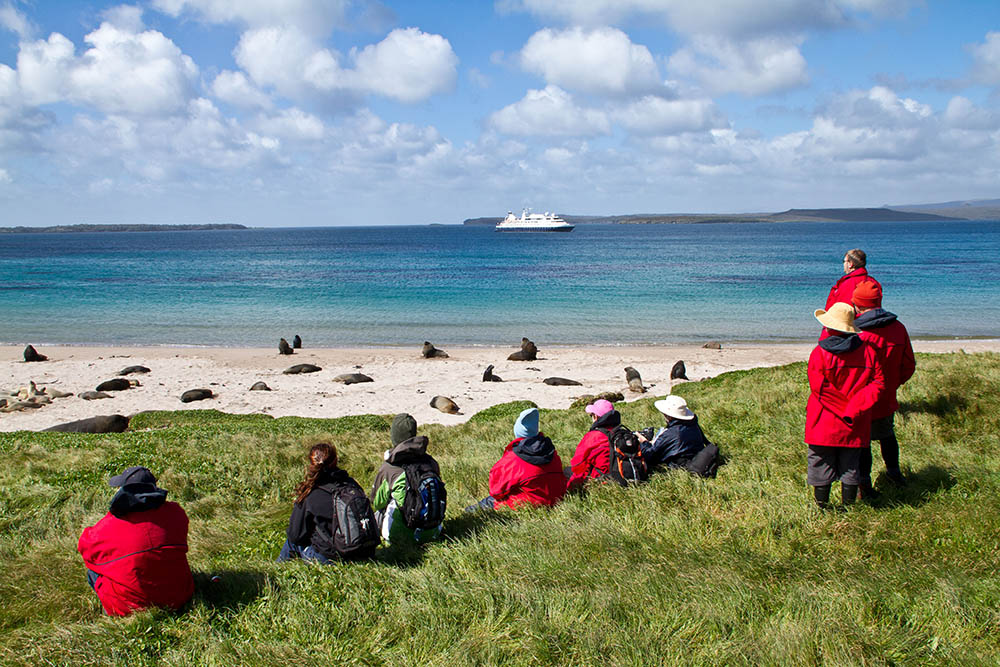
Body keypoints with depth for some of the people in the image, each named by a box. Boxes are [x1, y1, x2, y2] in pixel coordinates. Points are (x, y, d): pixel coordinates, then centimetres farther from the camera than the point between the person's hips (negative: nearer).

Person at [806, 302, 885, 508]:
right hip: (854, 428, 4)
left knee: (821, 467, 7)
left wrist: (844, 410, -11)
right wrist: (853, 409, -11)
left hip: (824, 425, -3)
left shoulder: (820, 354, -11)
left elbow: (820, 389, -16)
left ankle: (822, 508, 11)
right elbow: (878, 382, -3)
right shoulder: (868, 351, 1)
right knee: (850, 467, 14)